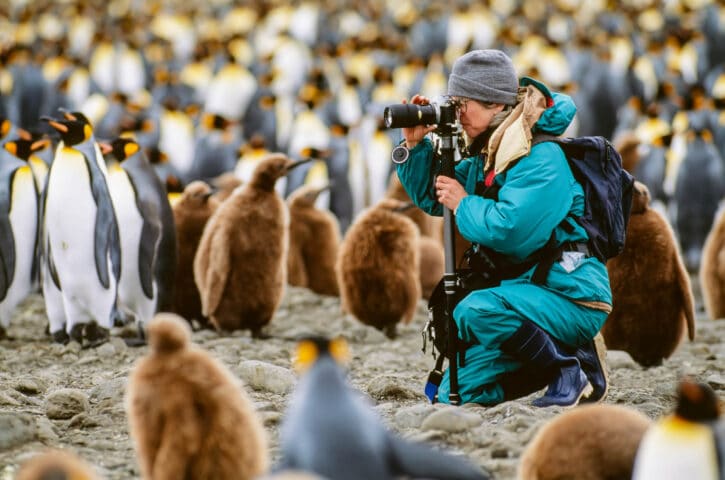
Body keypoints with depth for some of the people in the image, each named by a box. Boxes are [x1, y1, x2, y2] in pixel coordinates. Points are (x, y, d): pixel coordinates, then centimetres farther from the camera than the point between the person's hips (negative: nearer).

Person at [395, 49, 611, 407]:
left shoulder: (542, 158, -20)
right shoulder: (485, 156, 9)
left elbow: (510, 231, -31)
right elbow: (431, 196, 19)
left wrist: (464, 204, -15)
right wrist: (415, 145, 4)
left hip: (572, 297, -9)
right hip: (527, 291, 9)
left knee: (475, 311, -35)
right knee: (453, 396, 4)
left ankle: (572, 370, -14)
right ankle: (557, 354, 15)